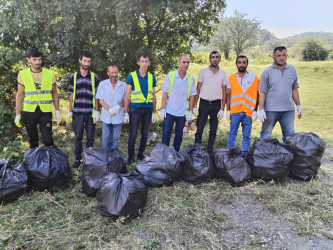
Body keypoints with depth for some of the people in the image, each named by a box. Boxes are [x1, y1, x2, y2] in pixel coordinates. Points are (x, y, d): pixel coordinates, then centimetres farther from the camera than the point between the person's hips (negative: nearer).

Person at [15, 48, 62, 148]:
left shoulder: (50, 74, 3)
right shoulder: (23, 74, 2)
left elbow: (54, 93, 8)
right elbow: (20, 95, 7)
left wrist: (57, 111, 3)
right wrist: (18, 114, 4)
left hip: (45, 111, -1)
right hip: (29, 112, 1)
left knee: (48, 140, -9)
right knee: (33, 140, 12)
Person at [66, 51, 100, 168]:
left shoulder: (94, 77, 5)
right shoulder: (73, 77, 8)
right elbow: (72, 95, 11)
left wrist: (96, 112, -3)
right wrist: (70, 112, 6)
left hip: (90, 113, 0)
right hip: (78, 112, 1)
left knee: (90, 137, 4)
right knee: (78, 137, 6)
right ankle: (78, 159, 15)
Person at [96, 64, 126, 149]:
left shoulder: (123, 85, 5)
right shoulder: (102, 84, 4)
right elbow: (100, 100, 1)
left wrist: (118, 107, -14)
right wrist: (109, 109, -15)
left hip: (118, 117, 1)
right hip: (106, 117, 0)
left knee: (115, 139, 6)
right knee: (105, 139, 4)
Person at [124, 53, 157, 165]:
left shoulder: (152, 77, 9)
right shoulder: (132, 76, -2)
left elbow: (153, 96, 13)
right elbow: (127, 95, -2)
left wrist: (154, 113, 10)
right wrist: (126, 113, -6)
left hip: (148, 109, 3)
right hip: (135, 108, -3)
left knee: (145, 135, 9)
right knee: (133, 135, 0)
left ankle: (141, 155, 24)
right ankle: (130, 157, 12)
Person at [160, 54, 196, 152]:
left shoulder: (191, 79, 3)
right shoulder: (170, 75, -3)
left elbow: (192, 96, 6)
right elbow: (165, 93, -2)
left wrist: (190, 112, 2)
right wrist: (163, 109, -7)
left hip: (183, 113, 2)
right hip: (169, 111, -2)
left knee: (179, 136, 10)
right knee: (166, 135, 1)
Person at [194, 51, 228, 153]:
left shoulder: (223, 74, 6)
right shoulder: (203, 71, 4)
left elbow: (224, 92, 6)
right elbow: (198, 89, 4)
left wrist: (222, 109, -1)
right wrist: (195, 106, -3)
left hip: (216, 104, 1)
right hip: (204, 103, -1)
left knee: (213, 131, 6)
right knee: (199, 129, -2)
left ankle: (209, 151, 15)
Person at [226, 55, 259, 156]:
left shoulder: (254, 78, 6)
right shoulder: (231, 78, 8)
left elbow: (257, 95, 6)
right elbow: (228, 96, 9)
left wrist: (255, 111, -1)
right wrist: (228, 110, 2)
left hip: (248, 111, 0)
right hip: (235, 111, 0)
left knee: (247, 135, 5)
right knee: (232, 134, 2)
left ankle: (245, 154, 15)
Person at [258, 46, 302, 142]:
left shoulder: (292, 70, 10)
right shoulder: (267, 72, -1)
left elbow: (294, 89, 16)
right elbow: (262, 92, -4)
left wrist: (298, 106, 13)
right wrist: (261, 109, -11)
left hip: (288, 110, 4)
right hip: (271, 110, -3)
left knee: (290, 135, 9)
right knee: (266, 134, 4)